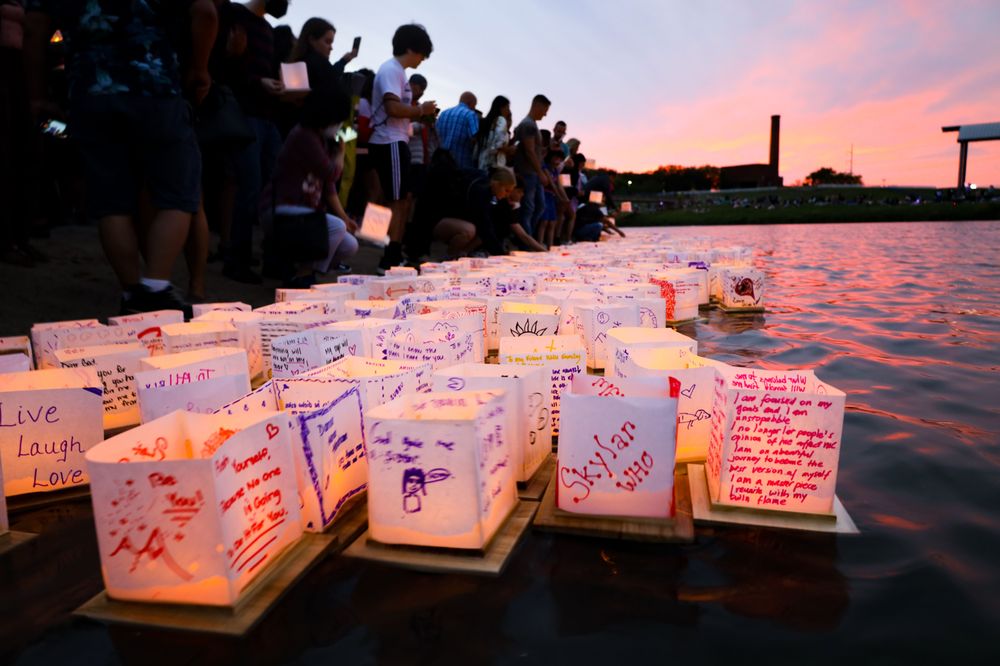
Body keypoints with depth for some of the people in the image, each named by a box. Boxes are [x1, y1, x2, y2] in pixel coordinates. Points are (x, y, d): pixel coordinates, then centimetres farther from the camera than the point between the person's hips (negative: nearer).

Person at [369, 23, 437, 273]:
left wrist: (420, 114, 9)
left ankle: (395, 257, 17)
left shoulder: (397, 71, 20)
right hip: (390, 143, -10)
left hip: (396, 142, 10)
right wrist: (421, 110, -8)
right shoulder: (391, 70, -10)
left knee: (404, 200, 12)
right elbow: (394, 108, -22)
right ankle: (389, 262, -6)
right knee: (397, 202, -9)